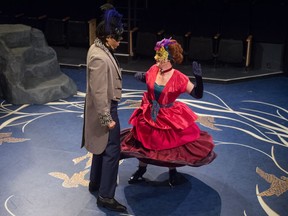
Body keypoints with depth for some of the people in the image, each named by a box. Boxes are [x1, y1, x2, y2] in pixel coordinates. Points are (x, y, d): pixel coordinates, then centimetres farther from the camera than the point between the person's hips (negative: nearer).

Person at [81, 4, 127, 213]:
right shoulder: (99, 58, -28)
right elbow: (99, 92, -26)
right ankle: (105, 196, 9)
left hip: (104, 107, 10)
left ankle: (96, 183, 39)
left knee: (102, 146, 23)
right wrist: (107, 119, -20)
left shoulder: (98, 48, 4)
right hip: (105, 109, -10)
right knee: (112, 150, -1)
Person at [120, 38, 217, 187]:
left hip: (170, 118, -4)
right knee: (142, 142, 17)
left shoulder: (179, 78, -22)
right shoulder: (153, 70, -9)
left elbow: (197, 94, -20)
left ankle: (172, 172, 41)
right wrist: (141, 76, -6)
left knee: (172, 144, 12)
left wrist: (198, 77, -34)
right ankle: (141, 171, 42)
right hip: (149, 115, 4)